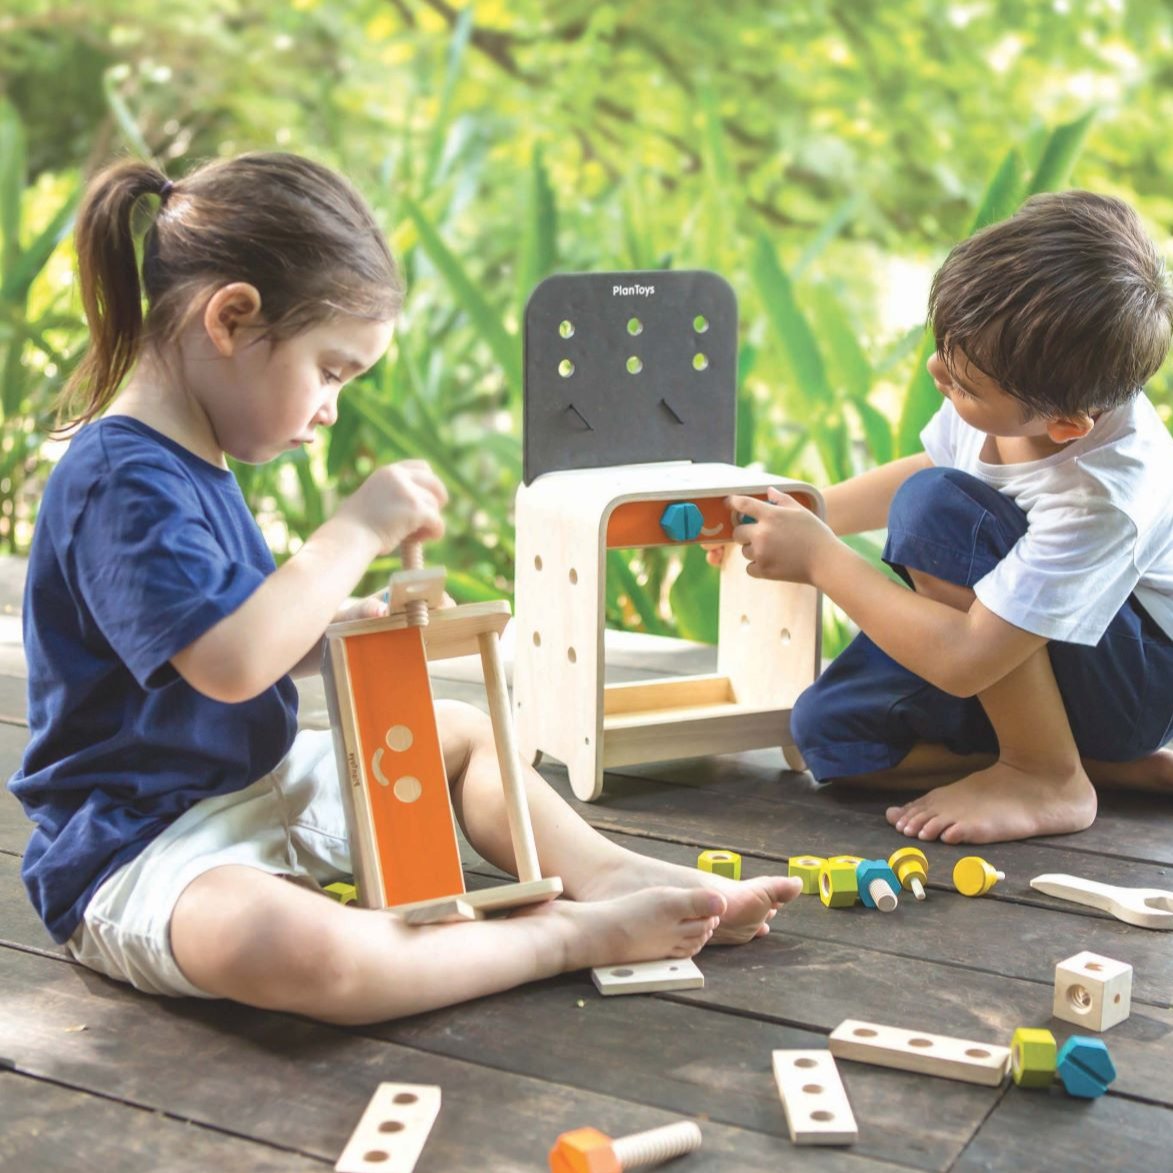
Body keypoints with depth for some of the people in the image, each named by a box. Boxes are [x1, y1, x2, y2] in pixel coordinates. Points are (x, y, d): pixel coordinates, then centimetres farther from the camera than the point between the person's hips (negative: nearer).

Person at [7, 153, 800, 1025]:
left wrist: (349, 627, 0)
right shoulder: (121, 479, -22)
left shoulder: (190, 462, 10)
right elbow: (229, 664, -33)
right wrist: (357, 531, -24)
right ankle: (567, 935, -27)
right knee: (301, 951, -41)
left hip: (266, 782, 10)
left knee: (463, 732, 18)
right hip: (141, 847, -10)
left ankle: (609, 874, -2)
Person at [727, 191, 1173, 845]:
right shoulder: (1015, 388, -15)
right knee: (829, 729, -10)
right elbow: (926, 466, 10)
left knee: (936, 504, -30)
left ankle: (1048, 777, -15)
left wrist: (819, 558, -26)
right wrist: (805, 517, 2)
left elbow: (963, 663, -36)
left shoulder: (1101, 497, -36)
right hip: (1021, 648, 8)